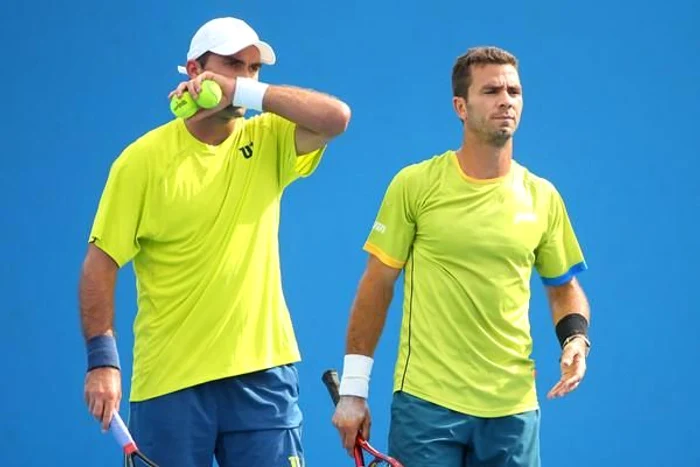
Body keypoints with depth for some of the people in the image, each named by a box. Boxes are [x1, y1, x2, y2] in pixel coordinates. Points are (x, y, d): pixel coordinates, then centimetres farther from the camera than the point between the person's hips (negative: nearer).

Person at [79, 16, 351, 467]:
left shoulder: (268, 142, 6)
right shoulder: (143, 159, -3)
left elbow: (336, 117, -11)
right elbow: (101, 262, -5)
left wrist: (246, 91, -18)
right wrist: (102, 359, -14)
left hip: (263, 371, 2)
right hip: (169, 379, -2)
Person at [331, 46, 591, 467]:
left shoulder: (543, 197, 6)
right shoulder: (415, 184, -3)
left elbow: (565, 288, 17)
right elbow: (377, 286, 1)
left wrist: (575, 338, -4)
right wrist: (353, 389, -2)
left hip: (513, 407, 3)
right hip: (426, 402, -3)